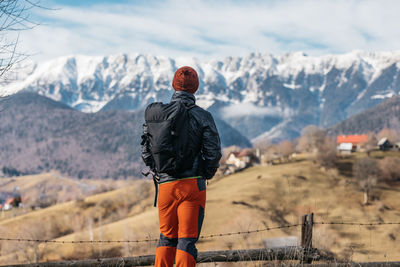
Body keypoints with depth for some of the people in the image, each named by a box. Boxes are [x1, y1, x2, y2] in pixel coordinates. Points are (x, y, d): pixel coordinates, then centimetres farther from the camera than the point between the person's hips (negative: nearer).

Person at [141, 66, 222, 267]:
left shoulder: (156, 114, 5)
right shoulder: (202, 116, -4)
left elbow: (146, 152, 7)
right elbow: (213, 153, -8)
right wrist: (206, 174, 10)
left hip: (165, 185, 3)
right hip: (192, 184, -3)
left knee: (167, 237, 17)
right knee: (187, 239, 0)